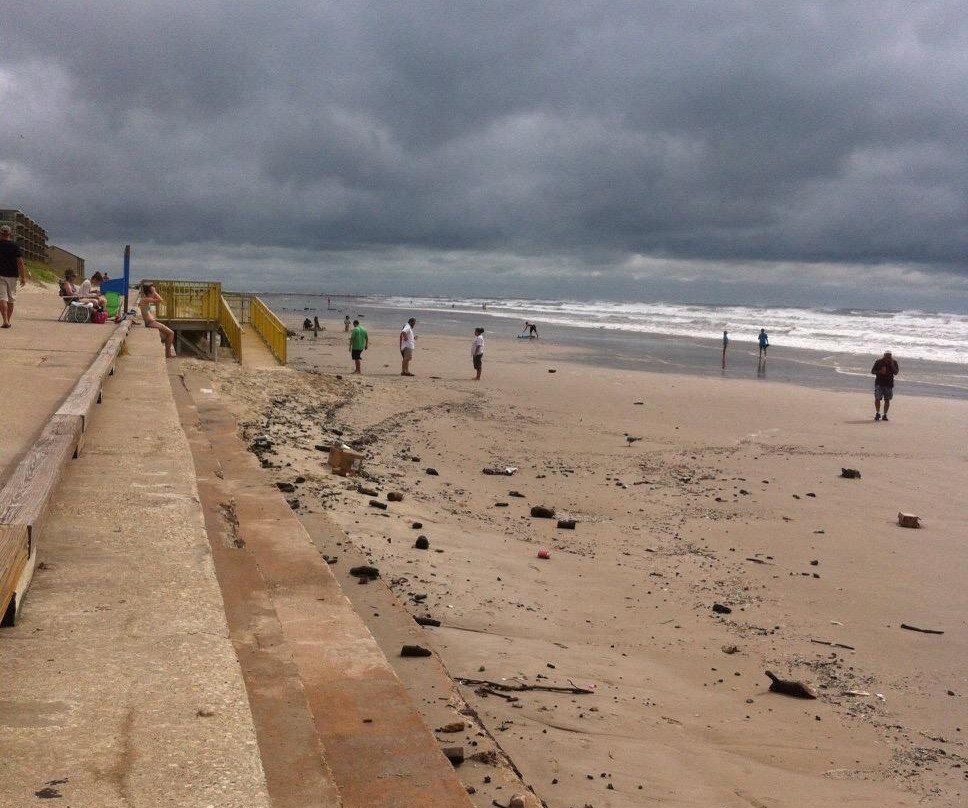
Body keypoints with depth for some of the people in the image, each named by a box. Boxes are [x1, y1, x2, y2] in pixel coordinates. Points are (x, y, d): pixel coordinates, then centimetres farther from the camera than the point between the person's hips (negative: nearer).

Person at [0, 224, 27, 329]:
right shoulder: (15, 246, -3)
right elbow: (20, 262, -7)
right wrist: (23, 277, -3)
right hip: (12, 276, 1)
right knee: (11, 299, 13)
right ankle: (8, 320, 20)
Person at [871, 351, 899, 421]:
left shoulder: (894, 362, 1)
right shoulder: (879, 362, -2)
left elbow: (896, 373, -7)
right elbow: (872, 371, 2)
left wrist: (892, 365, -17)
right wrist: (880, 372, -15)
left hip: (889, 384, 1)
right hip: (879, 383, -1)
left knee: (887, 400, 5)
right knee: (877, 398, -11)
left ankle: (885, 415, 14)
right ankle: (877, 413, 2)